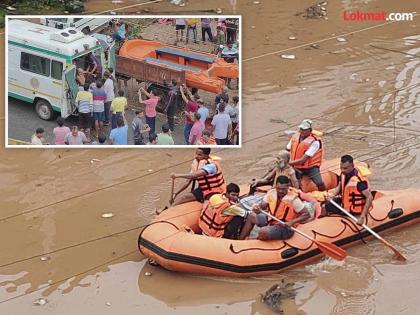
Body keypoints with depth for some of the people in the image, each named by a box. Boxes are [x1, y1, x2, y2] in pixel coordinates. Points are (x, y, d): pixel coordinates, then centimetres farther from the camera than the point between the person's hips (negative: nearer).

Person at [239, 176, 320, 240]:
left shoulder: (293, 199, -23)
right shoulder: (271, 193, -6)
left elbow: (307, 214, -21)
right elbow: (262, 206, -3)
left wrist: (291, 222, -33)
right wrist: (256, 208, -29)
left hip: (285, 228, -8)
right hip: (271, 220, 8)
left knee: (263, 232, -31)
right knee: (251, 216, 14)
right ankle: (240, 240, 22)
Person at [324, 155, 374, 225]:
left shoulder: (359, 179, -33)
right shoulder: (344, 173, -7)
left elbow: (370, 197, -33)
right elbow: (339, 187, 10)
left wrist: (362, 217, -36)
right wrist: (332, 195, -12)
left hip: (354, 211, -9)